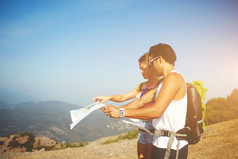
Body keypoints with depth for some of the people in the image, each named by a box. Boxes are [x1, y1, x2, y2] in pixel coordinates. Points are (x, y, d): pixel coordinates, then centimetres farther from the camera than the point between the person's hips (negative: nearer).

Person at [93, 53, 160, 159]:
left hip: (154, 129, -7)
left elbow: (142, 102, -24)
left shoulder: (159, 86, -13)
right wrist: (108, 97, -7)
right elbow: (123, 97, 10)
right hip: (142, 128, 7)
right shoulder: (142, 86, 13)